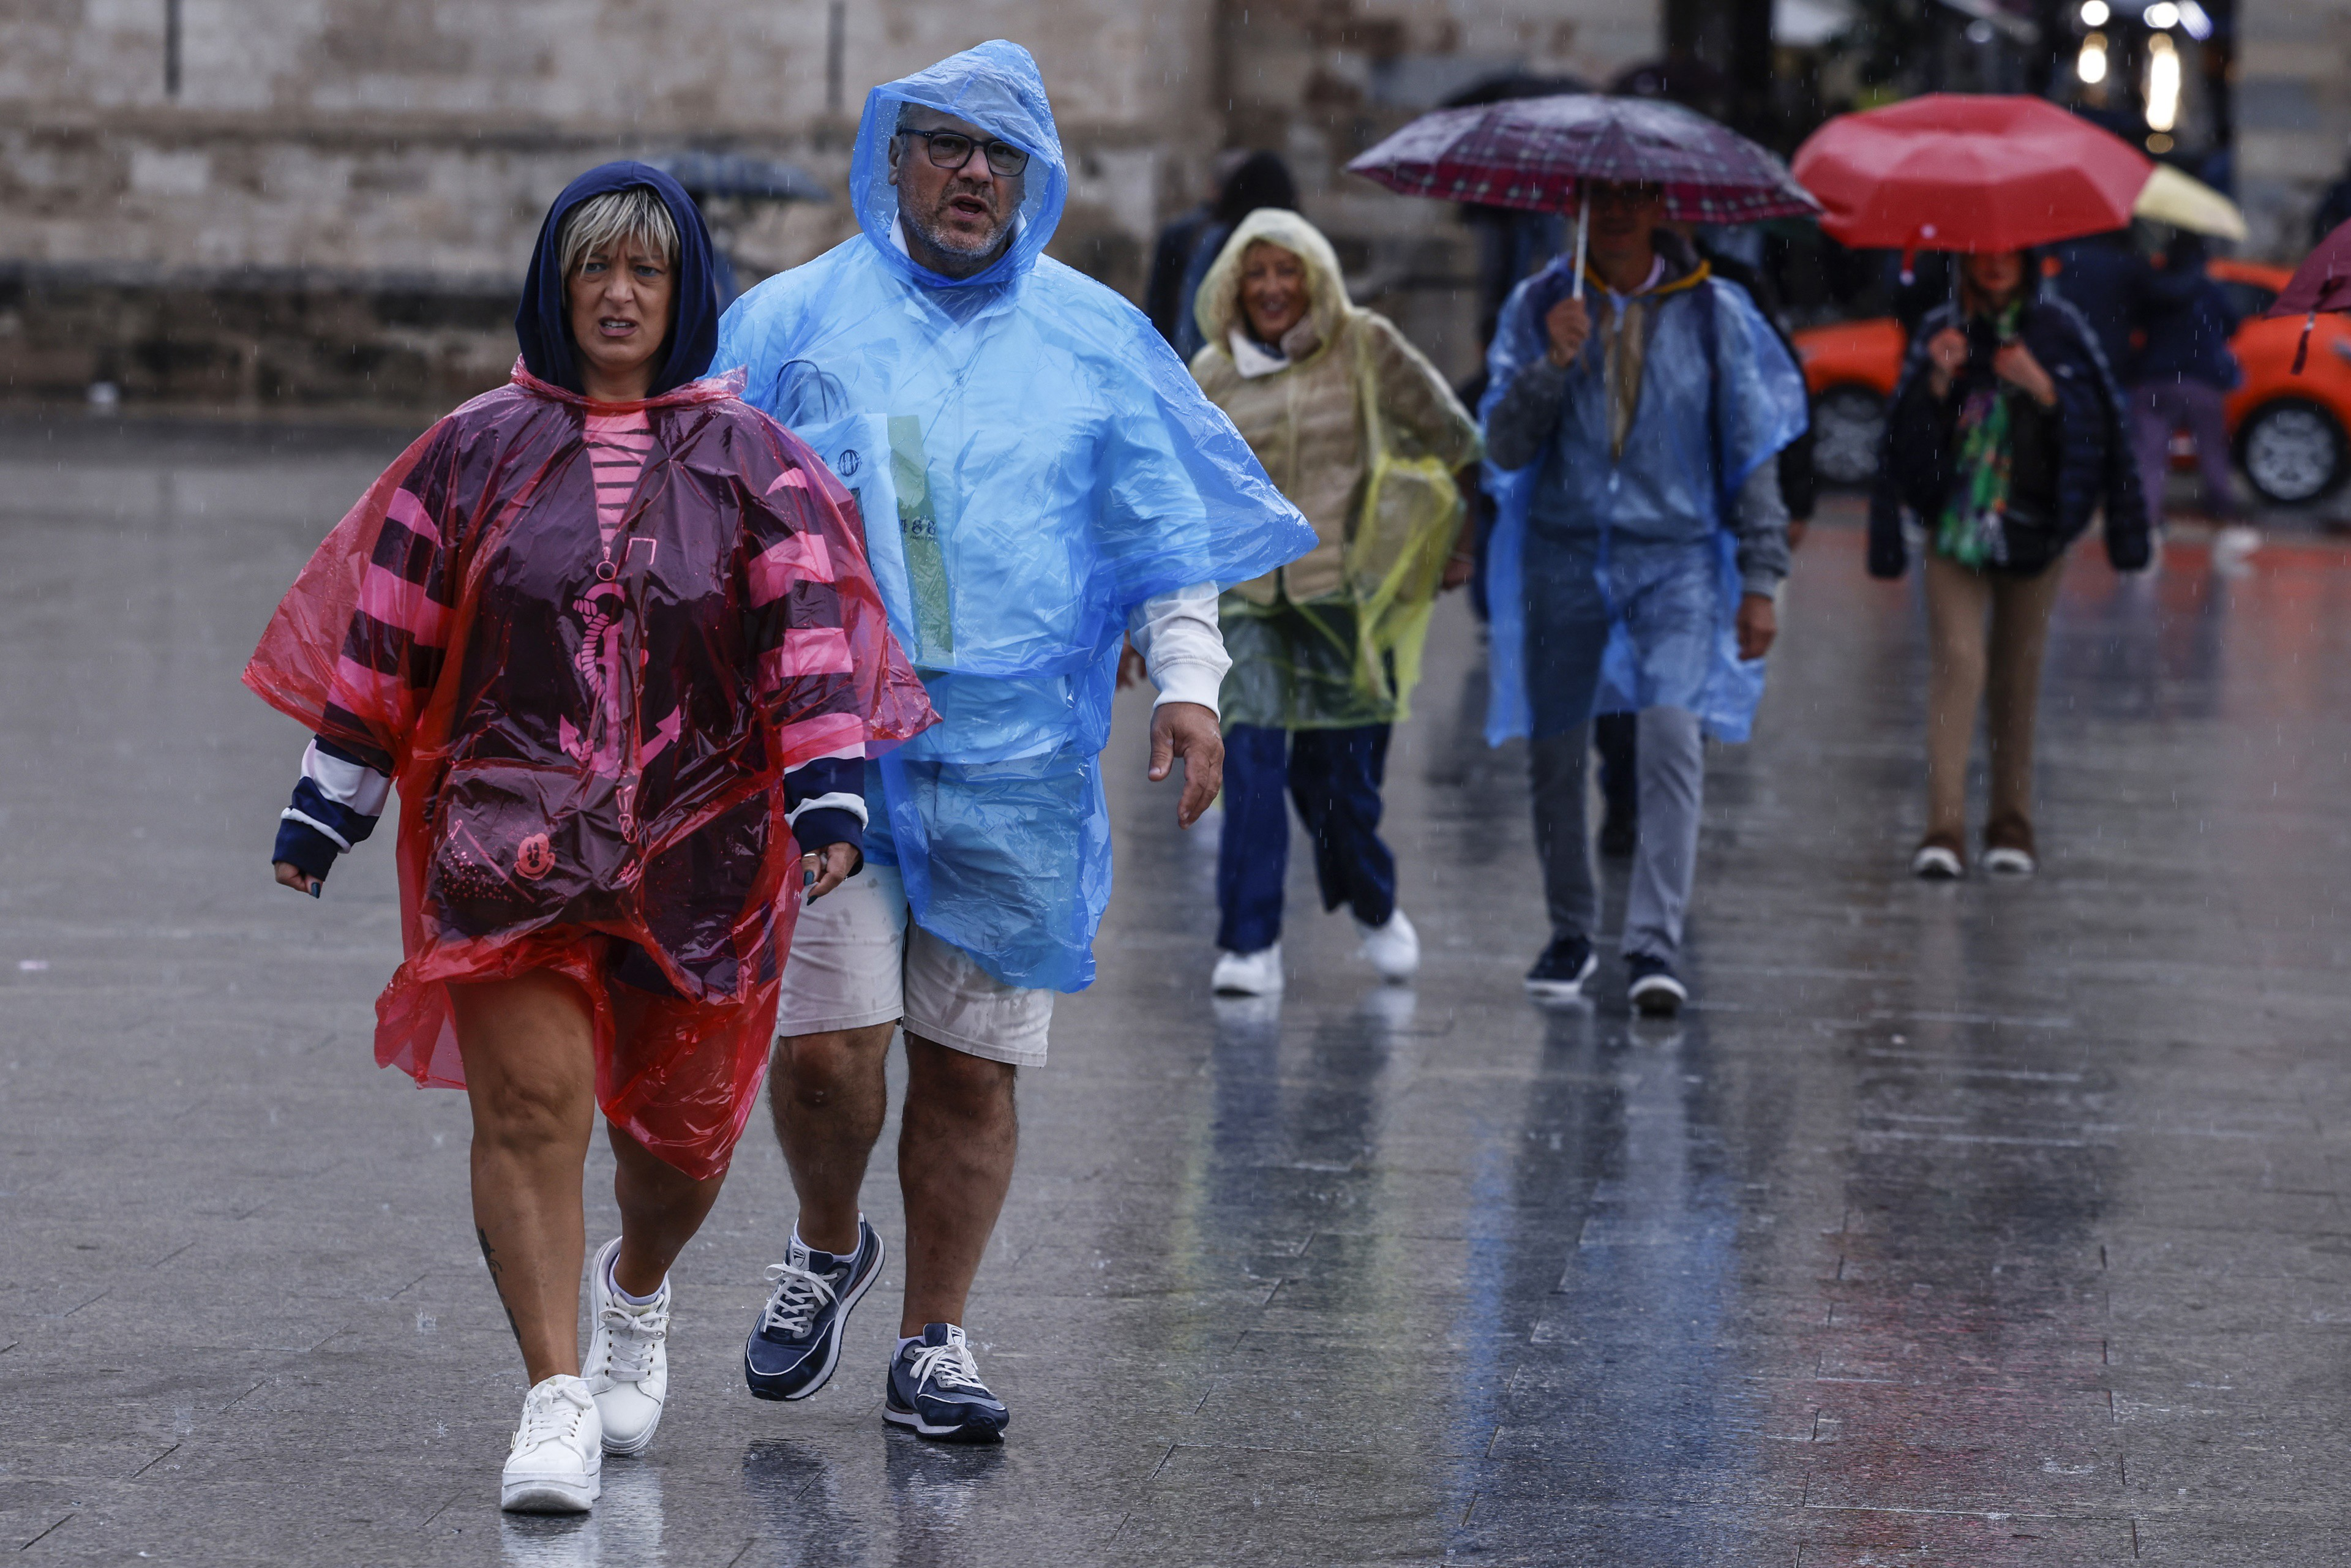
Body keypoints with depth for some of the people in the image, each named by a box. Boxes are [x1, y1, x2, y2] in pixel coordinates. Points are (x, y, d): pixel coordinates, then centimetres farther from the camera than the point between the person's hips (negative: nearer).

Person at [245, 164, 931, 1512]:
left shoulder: (748, 462, 5)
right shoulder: (477, 453, 7)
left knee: (677, 1120, 8)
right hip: (514, 830, 0)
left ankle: (637, 1294, 42)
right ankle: (557, 1397, -14)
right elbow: (389, 637, 10)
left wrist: (828, 792, -13)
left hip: (698, 836, 1)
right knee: (532, 1101, -16)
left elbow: (808, 639, -1)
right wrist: (330, 799, 8)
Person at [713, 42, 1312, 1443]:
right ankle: (828, 1247, 20)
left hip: (1017, 753, 1)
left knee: (972, 1062, 3)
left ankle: (935, 1343, 15)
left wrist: (1188, 678, -1)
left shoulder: (1097, 341, 11)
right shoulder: (794, 325, 7)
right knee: (826, 1044, -10)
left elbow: (1166, 532, 13)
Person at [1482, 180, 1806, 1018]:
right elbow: (1506, 448, -2)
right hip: (1565, 554, 2)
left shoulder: (1714, 312, 2)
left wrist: (1760, 580, 0)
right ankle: (1571, 933, 23)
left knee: (1673, 737, -18)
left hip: (1677, 555, -2)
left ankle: (1655, 942, -21)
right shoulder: (1543, 305, 4)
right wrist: (1553, 364, -19)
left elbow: (1753, 449, 6)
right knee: (1556, 753, 5)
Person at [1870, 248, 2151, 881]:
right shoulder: (1940, 332, 6)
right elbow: (1907, 437, 0)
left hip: (2035, 530, 0)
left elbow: (2097, 423, -4)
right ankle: (1944, 828, -19)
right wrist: (1938, 382, -17)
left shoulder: (2059, 330, 4)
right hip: (1954, 527, 0)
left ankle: (2012, 823, 18)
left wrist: (2044, 388, -19)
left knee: (2018, 673, 6)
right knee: (1957, 660, -14)